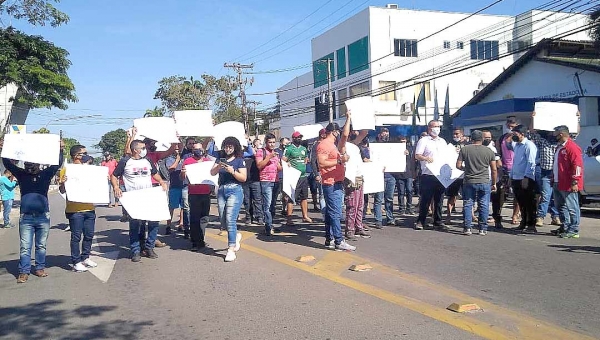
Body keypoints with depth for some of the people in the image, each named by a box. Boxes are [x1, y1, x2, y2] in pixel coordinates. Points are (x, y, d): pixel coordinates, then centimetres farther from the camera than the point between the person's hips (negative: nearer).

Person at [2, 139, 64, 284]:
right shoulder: (22, 174, 6)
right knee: (25, 247, -1)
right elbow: (7, 164, 2)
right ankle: (24, 272, 2)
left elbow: (58, 164, -2)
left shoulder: (46, 174, 5)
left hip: (43, 217, 0)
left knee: (41, 245, 10)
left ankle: (40, 268, 19)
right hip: (26, 217, 0)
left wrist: (60, 150, -13)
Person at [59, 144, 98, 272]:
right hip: (75, 210, -6)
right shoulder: (66, 170, -4)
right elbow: (62, 191, -6)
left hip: (89, 208, 6)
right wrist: (62, 183, -26)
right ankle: (76, 262, 8)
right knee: (76, 237, 0)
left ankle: (85, 258, 26)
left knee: (89, 235, 12)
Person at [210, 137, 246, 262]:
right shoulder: (220, 159, 12)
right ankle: (236, 235, 38)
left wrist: (232, 171, -17)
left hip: (235, 190, -5)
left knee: (230, 220, -15)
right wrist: (218, 167, -18)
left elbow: (243, 178, -4)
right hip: (221, 191, 5)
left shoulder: (239, 160, 2)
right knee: (223, 223, 9)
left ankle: (231, 250, -11)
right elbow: (212, 173, 1)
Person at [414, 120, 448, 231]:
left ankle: (438, 222, 15)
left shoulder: (443, 141, 19)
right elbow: (417, 155, -7)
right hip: (428, 175, -5)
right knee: (425, 200, -2)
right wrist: (425, 158, -26)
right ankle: (420, 221, 7)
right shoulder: (423, 141, 0)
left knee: (439, 200, 9)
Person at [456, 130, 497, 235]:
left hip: (469, 182, 0)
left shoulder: (464, 149, -1)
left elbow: (458, 165, -1)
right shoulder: (489, 151, 0)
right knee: (484, 206, 7)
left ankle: (467, 228, 6)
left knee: (467, 205, 8)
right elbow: (494, 170, 2)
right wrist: (494, 183, 11)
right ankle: (482, 229, 10)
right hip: (485, 182, 0)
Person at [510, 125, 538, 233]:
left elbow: (531, 163, -17)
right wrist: (511, 176, 17)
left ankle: (531, 225, 5)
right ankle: (523, 222, 26)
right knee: (521, 203, 15)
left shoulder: (529, 145, -11)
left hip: (526, 179, -8)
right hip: (516, 179, 8)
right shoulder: (516, 145, 15)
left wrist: (526, 178, -22)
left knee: (529, 203, -1)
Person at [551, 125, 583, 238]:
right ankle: (565, 227, 27)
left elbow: (577, 166, -20)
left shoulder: (572, 147, -15)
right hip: (558, 184, 10)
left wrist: (575, 182, -22)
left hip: (569, 185, -10)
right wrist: (553, 178, 26)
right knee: (561, 206, 17)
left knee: (572, 208, -4)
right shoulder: (559, 147, 17)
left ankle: (573, 230, 1)